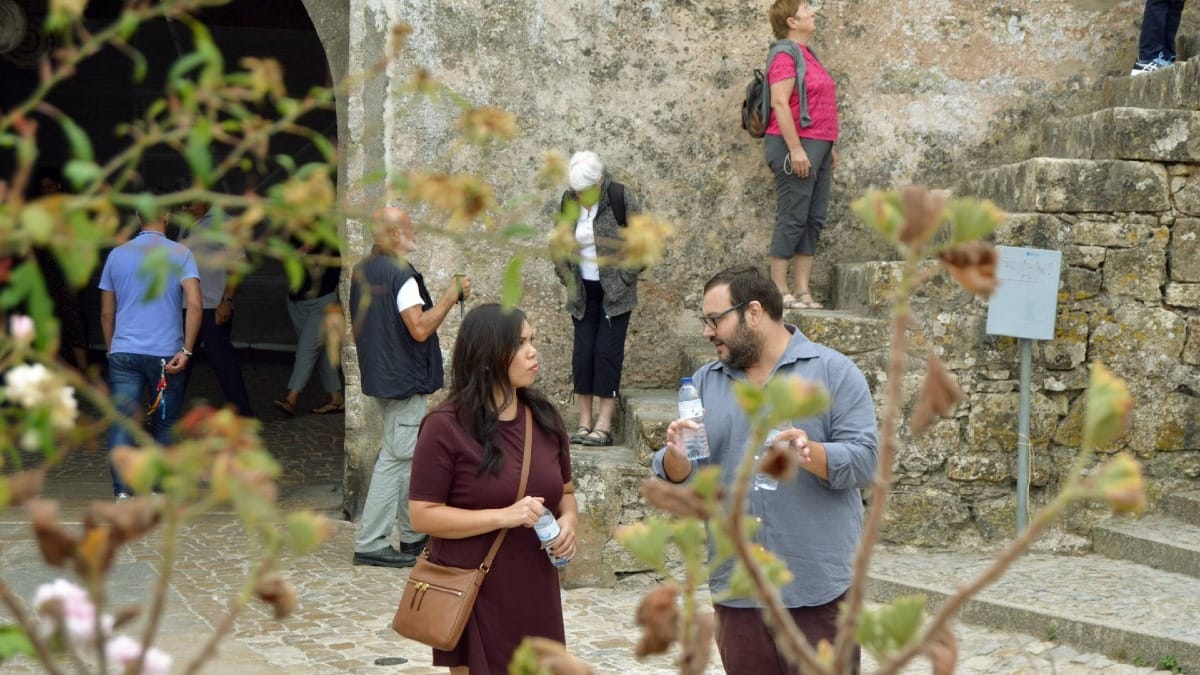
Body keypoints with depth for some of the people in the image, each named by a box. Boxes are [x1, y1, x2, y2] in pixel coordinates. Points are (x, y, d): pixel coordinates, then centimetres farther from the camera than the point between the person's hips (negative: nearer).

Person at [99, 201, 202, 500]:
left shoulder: (117, 255, 7)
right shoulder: (180, 254, -2)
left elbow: (106, 313, 13)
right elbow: (194, 304, -13)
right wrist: (186, 351, -10)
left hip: (123, 352, 1)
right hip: (166, 353, -1)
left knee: (121, 423, -2)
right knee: (165, 424, 13)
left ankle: (122, 491, -14)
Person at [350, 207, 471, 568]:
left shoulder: (362, 271, 11)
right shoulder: (401, 274, -19)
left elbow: (358, 326, 19)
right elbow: (420, 328, -25)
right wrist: (452, 295, -16)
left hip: (379, 376, 10)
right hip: (403, 380, -10)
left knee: (405, 456, 17)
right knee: (396, 459, -5)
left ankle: (413, 536, 25)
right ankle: (371, 544, -4)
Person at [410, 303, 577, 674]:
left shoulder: (545, 418, 6)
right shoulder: (446, 427, -12)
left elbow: (565, 491, 19)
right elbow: (423, 515, -14)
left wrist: (569, 520, -5)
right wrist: (504, 516, -22)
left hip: (535, 595, 5)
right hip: (476, 596, -5)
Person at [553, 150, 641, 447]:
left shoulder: (620, 199, -12)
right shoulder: (569, 202, 2)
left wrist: (624, 278, -9)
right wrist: (568, 278, 5)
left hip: (615, 291, -4)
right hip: (584, 291, 4)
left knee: (607, 351, -8)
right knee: (582, 351, 1)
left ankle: (604, 425, -5)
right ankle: (585, 423, 6)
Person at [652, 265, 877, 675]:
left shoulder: (834, 373, -1)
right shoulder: (705, 382, 12)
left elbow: (865, 460, -9)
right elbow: (675, 476, 9)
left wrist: (811, 454, -27)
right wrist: (677, 457, -14)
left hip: (819, 588, -4)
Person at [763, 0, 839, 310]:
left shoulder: (807, 55, 18)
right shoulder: (785, 56, -11)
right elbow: (780, 103, -19)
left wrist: (829, 146, 21)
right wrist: (795, 148, -22)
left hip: (817, 147, 9)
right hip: (796, 146, -9)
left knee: (814, 220, 7)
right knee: (792, 219, -7)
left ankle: (802, 291, 9)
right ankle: (779, 293, -3)